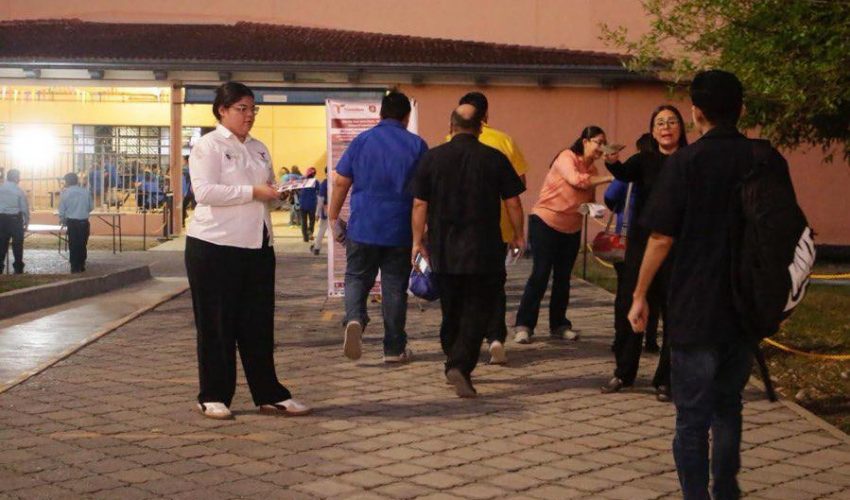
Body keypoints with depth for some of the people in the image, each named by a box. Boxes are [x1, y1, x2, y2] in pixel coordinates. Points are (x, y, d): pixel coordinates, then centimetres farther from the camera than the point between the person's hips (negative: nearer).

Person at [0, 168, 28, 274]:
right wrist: (26, 220, 2)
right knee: (17, 243, 5)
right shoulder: (19, 190, -8)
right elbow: (24, 207, -7)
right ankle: (18, 267, 6)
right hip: (15, 218, -3)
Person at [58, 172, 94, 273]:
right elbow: (91, 207, 7)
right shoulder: (86, 191, 1)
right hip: (84, 222, 2)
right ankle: (81, 265, 18)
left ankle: (75, 267, 8)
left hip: (72, 222, -2)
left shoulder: (65, 192, -6)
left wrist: (62, 220, 14)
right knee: (82, 244, 12)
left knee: (73, 245, 6)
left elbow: (62, 209, -3)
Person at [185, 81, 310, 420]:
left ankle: (268, 395, 14)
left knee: (259, 324, 8)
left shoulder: (259, 149, 17)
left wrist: (276, 192, -1)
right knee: (216, 325, 2)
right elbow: (205, 191, -17)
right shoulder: (208, 146, -5)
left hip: (258, 245, 6)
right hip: (215, 246, -6)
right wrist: (253, 192, -19)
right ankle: (213, 397, 12)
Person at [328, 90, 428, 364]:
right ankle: (394, 349, 12)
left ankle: (355, 318, -16)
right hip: (400, 230, 0)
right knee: (395, 286, 8)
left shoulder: (361, 141, 1)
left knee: (357, 278, 13)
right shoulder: (417, 145, -1)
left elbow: (341, 181, 1)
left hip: (362, 228, 0)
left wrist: (333, 217, 11)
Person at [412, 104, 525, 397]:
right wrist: (519, 236, 14)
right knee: (477, 311, 1)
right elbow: (513, 202, 0)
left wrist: (418, 241, 8)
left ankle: (455, 364, 26)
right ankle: (461, 365, -15)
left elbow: (419, 204, 0)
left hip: (443, 251, 2)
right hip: (483, 251, -2)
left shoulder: (432, 158, 0)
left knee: (451, 311, 16)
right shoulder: (495, 159, -3)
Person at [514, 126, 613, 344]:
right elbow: (576, 180, -29)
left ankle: (559, 325, 19)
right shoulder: (566, 157, -12)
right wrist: (609, 178, -26)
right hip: (546, 223, -6)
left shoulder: (591, 169, 7)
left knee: (563, 277, 10)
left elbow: (587, 201, 14)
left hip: (571, 229, 7)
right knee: (540, 274, -7)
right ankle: (523, 325, -1)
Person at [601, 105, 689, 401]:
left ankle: (666, 380, 11)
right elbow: (624, 174, -15)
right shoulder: (644, 160, 7)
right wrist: (612, 162, -37)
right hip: (642, 243, 2)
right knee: (628, 307, 2)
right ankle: (623, 373, 17)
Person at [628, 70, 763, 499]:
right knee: (728, 406, 20)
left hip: (697, 310, -5)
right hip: (748, 310, 5)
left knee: (693, 417, 4)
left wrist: (640, 295, -1)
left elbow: (661, 239, -12)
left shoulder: (685, 163, -11)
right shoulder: (769, 161, 1)